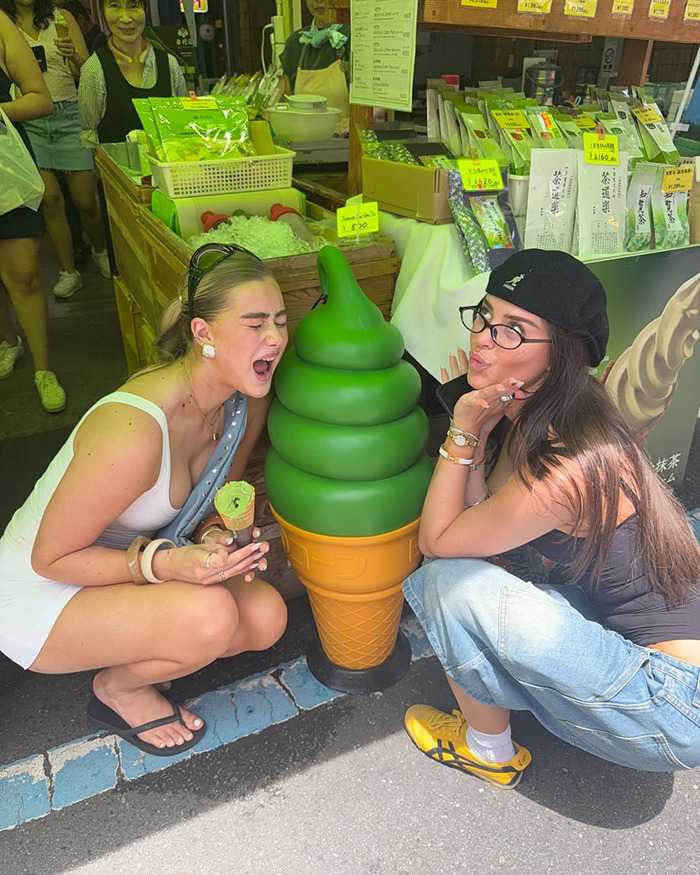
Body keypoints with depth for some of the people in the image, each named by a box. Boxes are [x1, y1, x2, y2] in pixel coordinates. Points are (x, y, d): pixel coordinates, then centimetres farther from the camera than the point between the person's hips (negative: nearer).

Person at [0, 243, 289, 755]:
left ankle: (137, 652, 14)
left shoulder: (246, 401, -11)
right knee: (210, 615, -30)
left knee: (265, 617, -11)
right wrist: (165, 563, -36)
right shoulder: (132, 431, -36)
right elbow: (51, 558, -23)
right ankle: (118, 690, 3)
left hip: (120, 567, 7)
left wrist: (217, 537, -19)